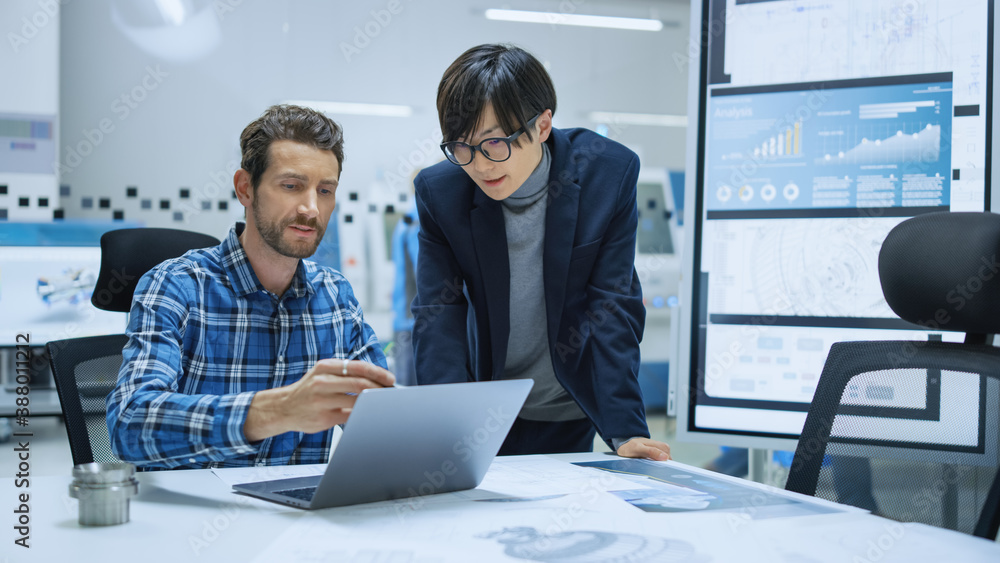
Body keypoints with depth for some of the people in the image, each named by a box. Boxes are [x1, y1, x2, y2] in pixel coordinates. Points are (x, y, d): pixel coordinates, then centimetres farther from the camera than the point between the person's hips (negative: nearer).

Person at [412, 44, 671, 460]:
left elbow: (612, 310, -17)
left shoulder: (609, 173, -18)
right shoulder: (439, 191, -15)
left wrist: (626, 431, -24)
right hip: (485, 405, 1)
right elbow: (439, 317, -17)